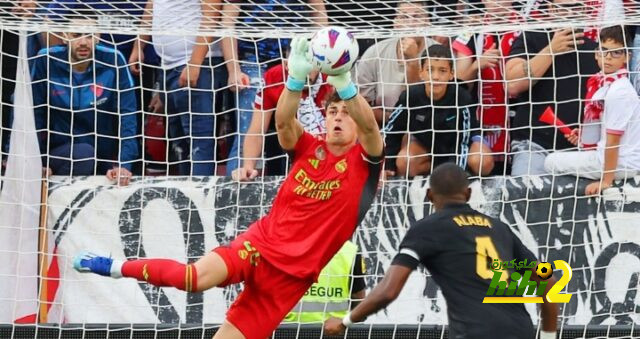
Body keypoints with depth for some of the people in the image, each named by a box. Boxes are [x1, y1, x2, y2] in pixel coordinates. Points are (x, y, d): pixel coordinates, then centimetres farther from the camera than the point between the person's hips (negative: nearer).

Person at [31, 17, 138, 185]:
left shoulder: (113, 61, -11)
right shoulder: (46, 61, -12)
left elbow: (126, 115, -12)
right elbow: (36, 114, -6)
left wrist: (123, 163, -22)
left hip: (105, 158, 2)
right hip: (60, 153, -2)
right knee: (83, 153, -30)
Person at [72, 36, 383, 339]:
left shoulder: (364, 160, 1)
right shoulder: (309, 148, 8)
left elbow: (369, 126, -21)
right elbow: (283, 121, -13)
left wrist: (344, 84, -39)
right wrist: (296, 78, -33)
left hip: (293, 272, -1)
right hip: (262, 240, 1)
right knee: (198, 276, -26)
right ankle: (118, 268, -6)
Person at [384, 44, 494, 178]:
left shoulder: (462, 98, -32)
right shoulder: (410, 96, -26)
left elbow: (464, 140, -25)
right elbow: (390, 131, -11)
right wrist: (387, 166, -13)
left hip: (461, 138, -2)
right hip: (425, 142, 2)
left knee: (483, 163, -31)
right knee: (403, 164, -26)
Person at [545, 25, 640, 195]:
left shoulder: (618, 92, -22)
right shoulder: (605, 84, 7)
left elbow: (613, 140, -20)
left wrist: (606, 180, -18)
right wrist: (584, 134, 4)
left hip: (620, 162, -10)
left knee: (552, 162, -4)